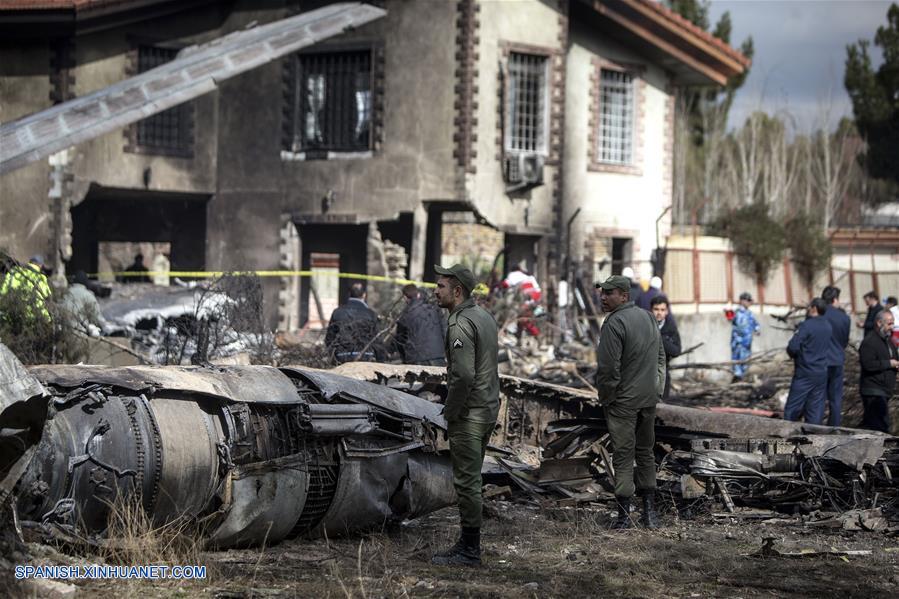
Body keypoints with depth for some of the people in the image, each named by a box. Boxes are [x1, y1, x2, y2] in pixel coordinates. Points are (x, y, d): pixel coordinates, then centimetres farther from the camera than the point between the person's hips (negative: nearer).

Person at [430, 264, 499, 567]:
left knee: (467, 482, -4)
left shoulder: (461, 324, -18)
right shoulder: (484, 316, 13)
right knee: (472, 480, 16)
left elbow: (463, 376, -26)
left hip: (468, 415, -10)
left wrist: (450, 413, -15)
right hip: (489, 409, 10)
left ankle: (469, 550, 0)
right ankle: (469, 543, 23)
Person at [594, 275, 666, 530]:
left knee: (623, 456, -2)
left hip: (623, 401, -7)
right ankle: (650, 511, 18)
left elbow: (608, 367, -20)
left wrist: (604, 397, -6)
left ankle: (624, 514, -1)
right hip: (649, 399, 7)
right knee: (645, 452, 15)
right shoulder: (648, 317, 10)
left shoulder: (614, 323, -18)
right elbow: (661, 357, 17)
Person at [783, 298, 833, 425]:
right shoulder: (828, 326, 7)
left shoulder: (806, 325, -14)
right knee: (816, 409, 7)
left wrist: (794, 355, 1)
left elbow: (793, 347, -19)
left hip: (805, 373, -6)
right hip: (822, 373, 6)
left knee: (792, 409, -1)